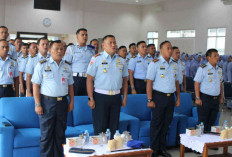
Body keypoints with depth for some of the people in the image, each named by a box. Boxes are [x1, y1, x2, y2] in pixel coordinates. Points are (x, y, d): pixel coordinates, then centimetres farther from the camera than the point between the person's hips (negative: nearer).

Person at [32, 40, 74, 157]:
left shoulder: (67, 66, 11)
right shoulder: (42, 65, -2)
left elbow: (70, 85, 15)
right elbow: (36, 85, -5)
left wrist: (71, 101, 8)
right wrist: (37, 104, -12)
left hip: (62, 102, 4)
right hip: (47, 102, -4)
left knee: (60, 133, 11)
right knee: (46, 134, 1)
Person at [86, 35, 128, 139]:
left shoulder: (121, 61, 10)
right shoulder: (96, 59, -4)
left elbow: (124, 80, 14)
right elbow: (89, 79, -6)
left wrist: (125, 98, 8)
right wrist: (90, 98, -12)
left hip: (116, 97, 4)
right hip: (100, 96, -4)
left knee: (114, 127, 10)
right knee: (100, 128, 0)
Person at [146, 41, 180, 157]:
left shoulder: (174, 64, 12)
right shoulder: (155, 63, -7)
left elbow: (176, 82, 17)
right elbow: (149, 82, -10)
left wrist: (178, 98, 12)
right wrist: (150, 99, -16)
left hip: (170, 97, 6)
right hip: (159, 96, -5)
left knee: (166, 123, 11)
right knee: (156, 124, 1)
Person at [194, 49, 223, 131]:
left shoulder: (219, 69, 10)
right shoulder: (202, 69, -9)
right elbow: (196, 84, -11)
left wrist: (221, 97, 14)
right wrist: (197, 98, -15)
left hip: (216, 99, 6)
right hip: (205, 98, -6)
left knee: (212, 122, 11)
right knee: (203, 122, -1)